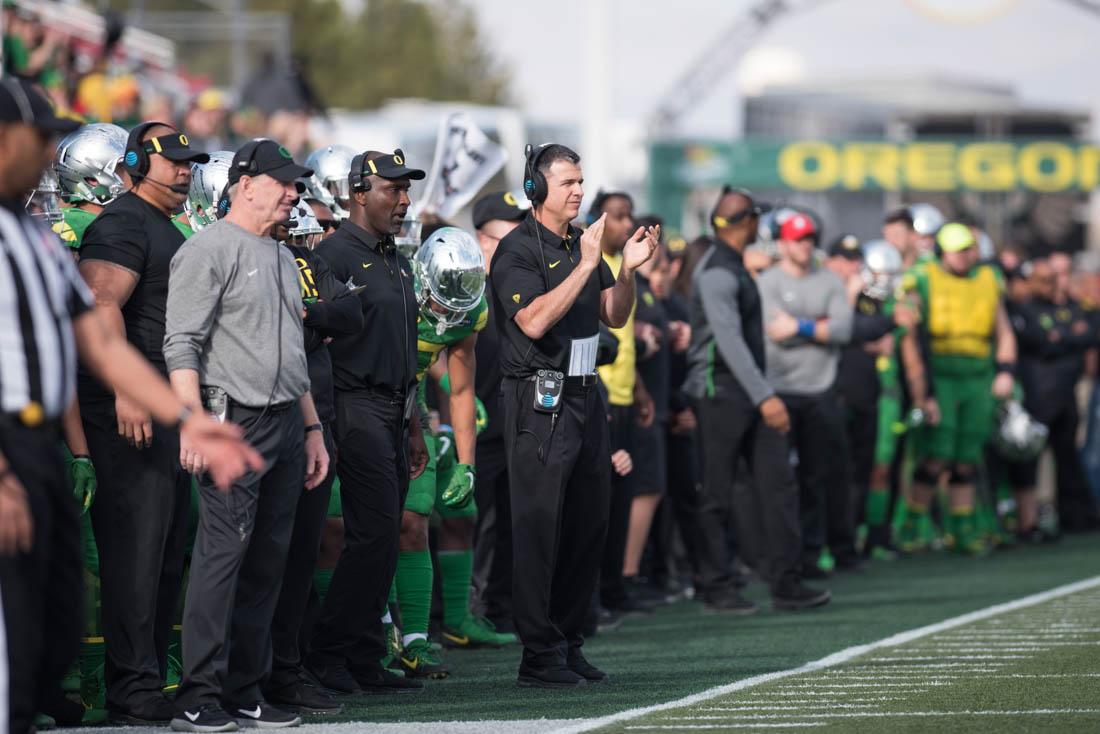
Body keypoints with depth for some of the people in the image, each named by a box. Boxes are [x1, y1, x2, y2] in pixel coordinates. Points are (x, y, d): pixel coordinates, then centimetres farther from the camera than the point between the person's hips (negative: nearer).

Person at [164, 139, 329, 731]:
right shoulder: (210, 250, -6)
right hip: (234, 422, -8)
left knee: (267, 560, 8)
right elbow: (182, 344, -13)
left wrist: (311, 426, 23)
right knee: (222, 555, -12)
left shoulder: (282, 258, 21)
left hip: (286, 425, 8)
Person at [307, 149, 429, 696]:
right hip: (359, 409, -9)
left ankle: (364, 662, 10)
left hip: (393, 412, 9)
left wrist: (413, 427, 23)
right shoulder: (336, 255, -9)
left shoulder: (396, 263, 20)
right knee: (374, 536, -12)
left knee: (381, 542, 7)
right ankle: (326, 653, -6)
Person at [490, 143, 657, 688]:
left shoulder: (581, 243, 16)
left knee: (588, 525, 9)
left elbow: (614, 317, 18)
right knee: (539, 529, -7)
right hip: (539, 401, -8)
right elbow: (534, 320, -22)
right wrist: (586, 265, -23)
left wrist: (628, 270, 0)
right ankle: (539, 657, -5)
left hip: (585, 397, 8)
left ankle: (568, 646, 16)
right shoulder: (518, 249, -9)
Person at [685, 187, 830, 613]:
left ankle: (786, 582, 2)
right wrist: (765, 397, -30)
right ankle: (716, 589, 6)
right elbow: (729, 339, -25)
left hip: (749, 391, 9)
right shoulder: (716, 273, -16)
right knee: (718, 494, -1)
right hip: (721, 391, -9)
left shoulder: (734, 267, 16)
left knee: (777, 482, 2)